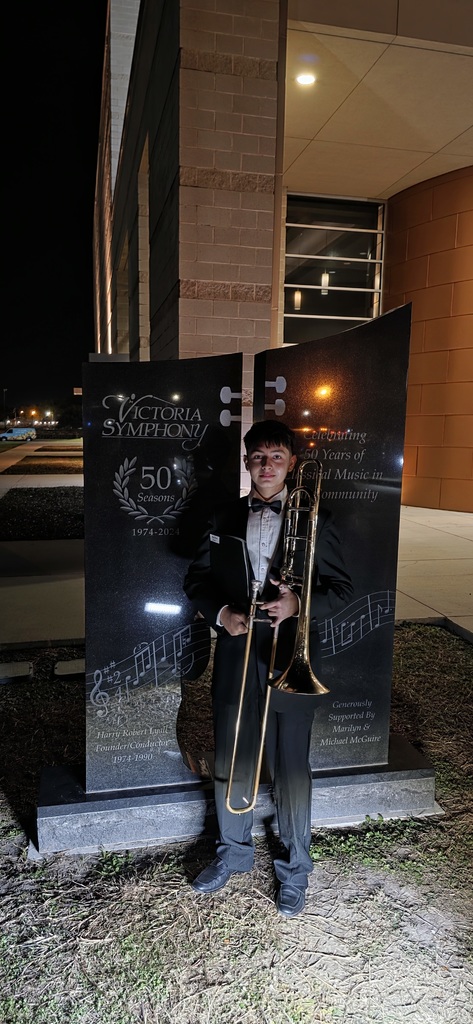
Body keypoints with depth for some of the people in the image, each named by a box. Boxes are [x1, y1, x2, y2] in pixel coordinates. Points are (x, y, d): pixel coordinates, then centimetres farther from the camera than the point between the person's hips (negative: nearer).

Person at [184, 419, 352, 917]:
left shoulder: (316, 519, -3)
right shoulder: (223, 518, 4)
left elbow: (341, 587, -1)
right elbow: (196, 580, 8)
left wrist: (299, 605, -20)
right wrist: (220, 612, -11)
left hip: (289, 663, -2)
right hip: (234, 660, 3)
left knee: (291, 771, 9)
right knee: (229, 763, 16)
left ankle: (293, 867, 32)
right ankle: (233, 852, 40)